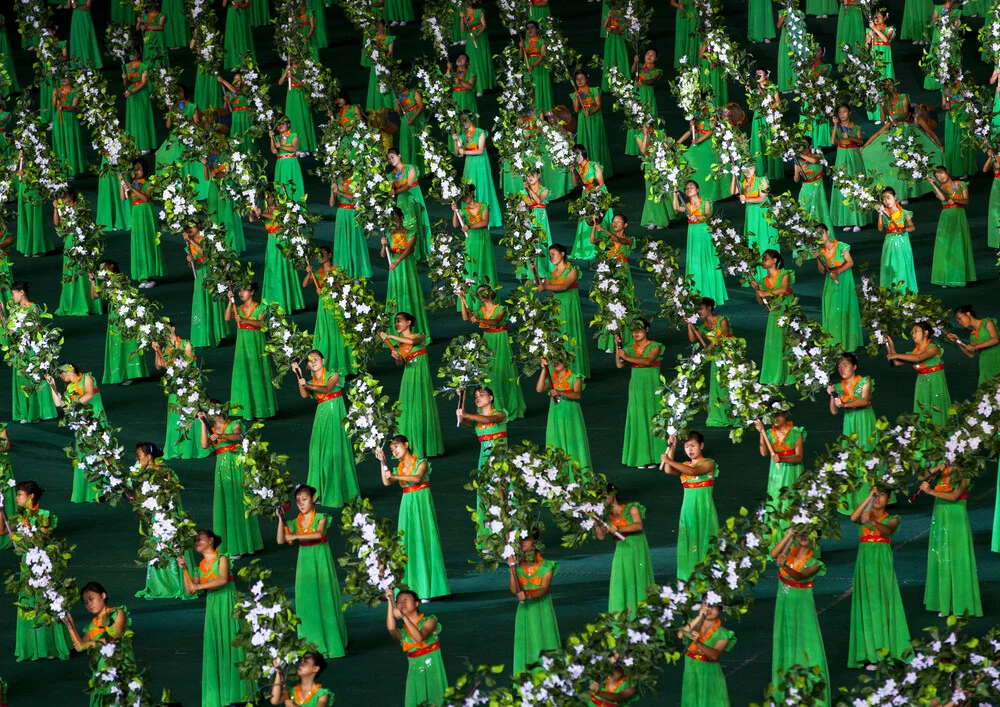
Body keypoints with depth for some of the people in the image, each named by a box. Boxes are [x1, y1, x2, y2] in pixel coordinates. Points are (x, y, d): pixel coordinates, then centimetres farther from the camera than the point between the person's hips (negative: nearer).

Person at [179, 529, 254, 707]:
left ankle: (239, 691, 0)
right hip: (212, 607, 5)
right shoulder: (200, 567, 14)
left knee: (231, 643, -5)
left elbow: (223, 579, -18)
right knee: (214, 649, -1)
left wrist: (200, 586, -19)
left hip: (228, 604, -5)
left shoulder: (221, 559, -1)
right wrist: (185, 569, 2)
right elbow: (189, 590, 9)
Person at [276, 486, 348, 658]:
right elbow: (281, 540, -2)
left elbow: (319, 534, -24)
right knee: (306, 601, 1)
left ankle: (330, 642, 5)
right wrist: (281, 519, -11)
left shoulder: (321, 517, -5)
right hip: (305, 561, 4)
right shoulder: (295, 522, 7)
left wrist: (295, 536, -26)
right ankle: (312, 643, 8)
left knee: (324, 598, -2)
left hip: (321, 560, -4)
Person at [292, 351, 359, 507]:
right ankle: (321, 493, 4)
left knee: (334, 452, -7)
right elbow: (304, 395, -7)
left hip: (335, 415, -4)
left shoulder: (333, 375, 2)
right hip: (321, 416, 4)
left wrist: (308, 385, -33)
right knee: (319, 452, 0)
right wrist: (299, 376, -14)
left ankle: (336, 493, -4)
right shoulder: (311, 382, 13)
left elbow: (327, 389, -19)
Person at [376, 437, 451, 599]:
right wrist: (382, 462, -5)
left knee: (424, 541, -7)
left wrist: (395, 476, -28)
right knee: (408, 543, 1)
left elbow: (417, 477, -21)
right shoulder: (399, 467, 13)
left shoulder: (421, 463, -3)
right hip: (407, 505, 5)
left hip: (422, 503, -5)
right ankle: (412, 587, 5)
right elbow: (386, 482, 0)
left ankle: (428, 587, -4)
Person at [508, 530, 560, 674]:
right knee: (527, 643, -1)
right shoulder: (518, 566, 4)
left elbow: (544, 589, -15)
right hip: (525, 611, 2)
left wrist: (528, 596, -32)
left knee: (544, 646, -4)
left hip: (543, 611, -2)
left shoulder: (546, 566, -4)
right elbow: (514, 590, -6)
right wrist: (512, 568, -13)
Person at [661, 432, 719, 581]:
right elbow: (669, 471, -7)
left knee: (704, 541, -4)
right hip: (688, 509, 5)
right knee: (689, 543, 4)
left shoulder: (708, 464, -5)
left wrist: (670, 461, -29)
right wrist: (671, 448, -8)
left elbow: (693, 471, -24)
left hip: (704, 509, -5)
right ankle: (691, 577, 9)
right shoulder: (684, 465, 12)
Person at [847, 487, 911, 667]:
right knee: (867, 604, -1)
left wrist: (873, 522, -34)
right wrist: (869, 497, -11)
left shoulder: (892, 519, 8)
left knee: (883, 602, -6)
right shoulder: (864, 515, 12)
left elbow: (887, 530, -14)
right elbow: (853, 518, -11)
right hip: (865, 562, 1)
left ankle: (885, 647, -5)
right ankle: (869, 650, -3)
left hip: (882, 563, -1)